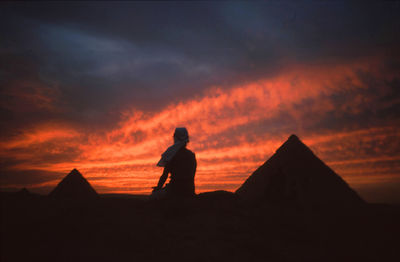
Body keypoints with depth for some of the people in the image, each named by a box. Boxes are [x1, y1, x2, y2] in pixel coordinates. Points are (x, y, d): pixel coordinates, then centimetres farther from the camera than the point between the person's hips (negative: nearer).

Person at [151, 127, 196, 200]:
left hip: (176, 189, -6)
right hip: (190, 192, 6)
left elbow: (165, 175, -7)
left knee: (153, 197, 16)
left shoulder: (172, 155, -8)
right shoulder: (192, 155, 8)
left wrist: (158, 187, 7)